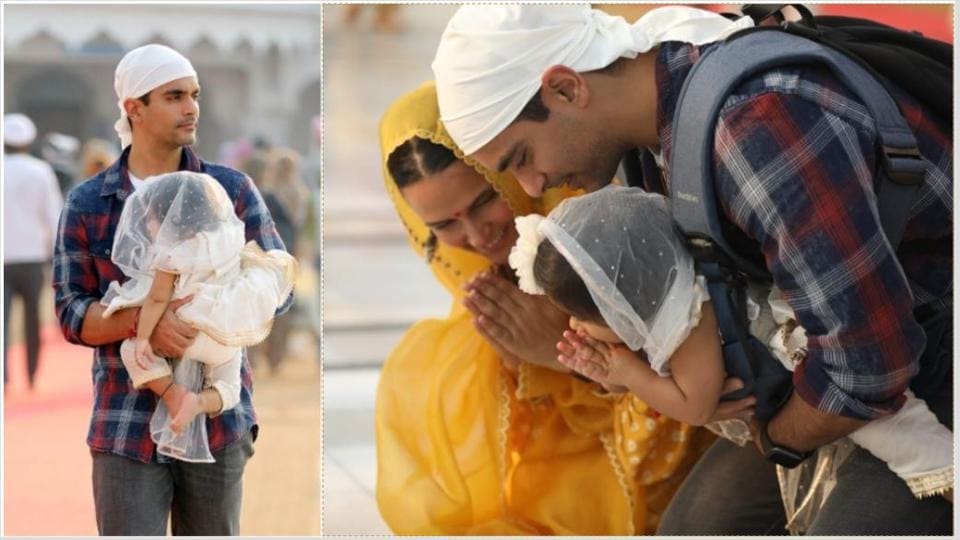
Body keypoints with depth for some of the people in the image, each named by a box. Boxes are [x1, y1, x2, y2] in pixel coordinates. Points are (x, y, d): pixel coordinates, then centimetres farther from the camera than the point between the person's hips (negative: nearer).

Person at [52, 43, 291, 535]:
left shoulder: (232, 190, 3)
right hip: (126, 426, -1)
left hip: (219, 419, 1)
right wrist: (142, 320, -23)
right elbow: (72, 314, -2)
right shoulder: (86, 204, 2)